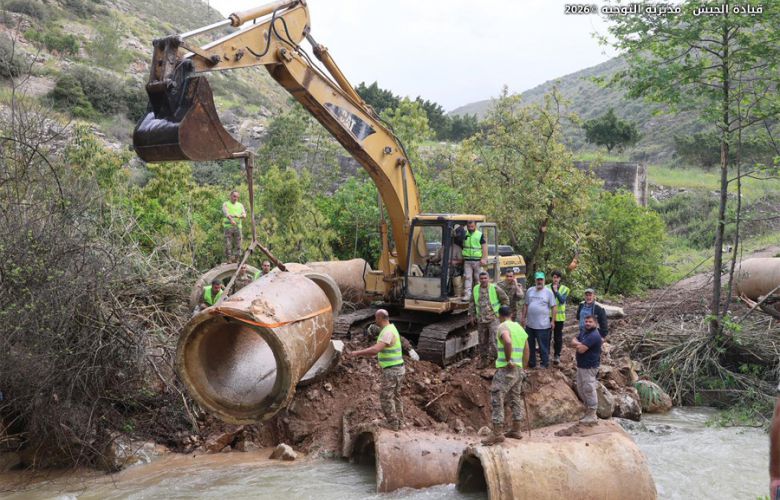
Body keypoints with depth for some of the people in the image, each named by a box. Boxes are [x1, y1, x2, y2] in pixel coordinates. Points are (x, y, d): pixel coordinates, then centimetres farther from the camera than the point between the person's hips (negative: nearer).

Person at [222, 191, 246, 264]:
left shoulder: (240, 205, 15)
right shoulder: (225, 204, 4)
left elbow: (244, 214, 1)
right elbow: (226, 213, -15)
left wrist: (240, 216, -24)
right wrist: (231, 220, -35)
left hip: (237, 227, 3)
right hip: (228, 226, -3)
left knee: (238, 244, -1)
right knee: (228, 244, -6)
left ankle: (236, 259, 4)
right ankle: (229, 259, -3)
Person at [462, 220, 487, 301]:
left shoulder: (480, 235, -2)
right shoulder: (464, 235, 8)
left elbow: (484, 247, -5)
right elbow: (461, 246, 17)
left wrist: (484, 259, -12)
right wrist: (462, 259, 12)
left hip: (477, 261, -3)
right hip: (467, 261, 3)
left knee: (478, 278, 5)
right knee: (468, 278, 0)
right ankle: (467, 295, 0)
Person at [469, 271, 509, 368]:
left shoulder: (494, 288, -8)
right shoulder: (475, 289, 5)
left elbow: (505, 300, -1)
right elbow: (472, 303, 16)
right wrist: (472, 315, 11)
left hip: (493, 319, -5)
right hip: (481, 320, 5)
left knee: (493, 341, -11)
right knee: (482, 342, 12)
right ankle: (483, 360, 24)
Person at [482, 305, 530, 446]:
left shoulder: (503, 327, -10)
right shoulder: (520, 328, 15)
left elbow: (508, 342, -32)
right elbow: (526, 352, 19)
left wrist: (508, 360, -21)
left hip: (506, 369, -8)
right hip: (518, 369, 8)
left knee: (496, 400, -5)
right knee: (515, 399, 18)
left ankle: (497, 434, -6)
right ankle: (516, 430, 26)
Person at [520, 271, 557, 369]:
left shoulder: (548, 292, -5)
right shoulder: (529, 291, 7)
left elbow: (554, 307, -5)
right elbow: (525, 305, 13)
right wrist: (523, 318, 11)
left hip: (543, 325, -5)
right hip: (530, 324, 5)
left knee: (543, 346, 2)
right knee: (530, 345, 16)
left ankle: (545, 364, 15)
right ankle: (531, 363, 29)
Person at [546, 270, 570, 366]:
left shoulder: (565, 289, 0)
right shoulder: (547, 288, -1)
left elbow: (562, 300, -15)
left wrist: (556, 291, -21)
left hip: (559, 316, 0)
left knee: (558, 337, 7)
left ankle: (557, 355, 18)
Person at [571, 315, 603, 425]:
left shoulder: (594, 335, -21)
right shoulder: (584, 332, 12)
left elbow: (581, 349, -26)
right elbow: (573, 341, 6)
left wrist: (577, 344, -5)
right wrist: (580, 344, -14)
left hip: (589, 367, -10)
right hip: (581, 365, 10)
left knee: (589, 390, -5)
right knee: (581, 389, 17)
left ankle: (592, 416, 3)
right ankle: (589, 410, 30)